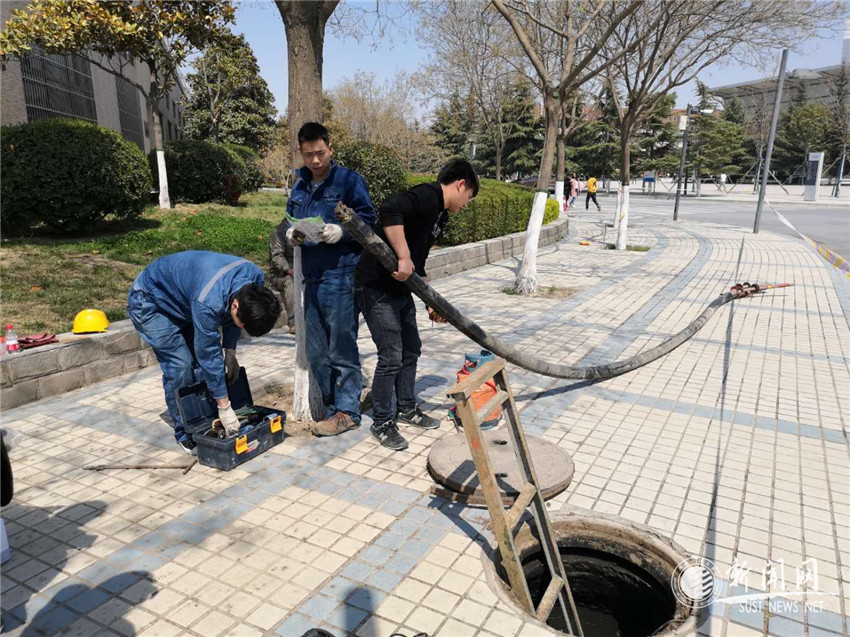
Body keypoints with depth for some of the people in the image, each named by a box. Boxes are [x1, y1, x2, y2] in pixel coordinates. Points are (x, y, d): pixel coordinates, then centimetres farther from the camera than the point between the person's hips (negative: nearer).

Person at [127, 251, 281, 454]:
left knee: (200, 362, -2)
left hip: (183, 298, 7)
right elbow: (209, 355, -34)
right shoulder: (208, 302, -44)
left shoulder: (255, 277, -23)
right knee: (180, 366, -15)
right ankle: (184, 434, 1)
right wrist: (224, 407, -27)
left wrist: (230, 351, -9)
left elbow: (229, 315, -2)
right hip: (149, 301, -7)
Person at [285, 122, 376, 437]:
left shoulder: (349, 180, -3)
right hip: (312, 278, 7)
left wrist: (341, 231, -21)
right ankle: (332, 406, 27)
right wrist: (291, 234, 1)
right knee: (316, 353, 13)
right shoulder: (300, 186, 16)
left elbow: (367, 219, -5)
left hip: (341, 276, -7)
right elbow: (290, 220, 23)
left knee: (342, 349, 0)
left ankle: (347, 412, 13)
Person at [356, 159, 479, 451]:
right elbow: (390, 211, -35)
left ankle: (406, 408, 35)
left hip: (400, 288, 10)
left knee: (411, 350, 18)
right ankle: (382, 422, 14)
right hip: (377, 287, -10)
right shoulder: (427, 195, -15)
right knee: (391, 357, -4)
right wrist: (404, 258, -34)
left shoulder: (440, 215, 15)